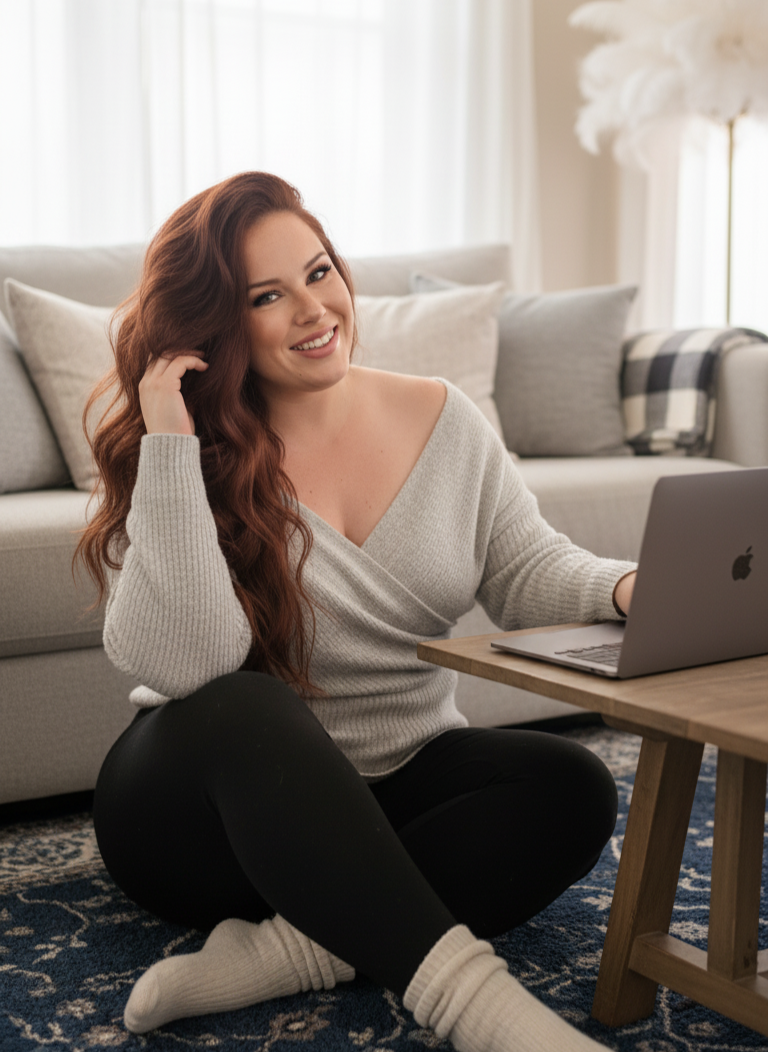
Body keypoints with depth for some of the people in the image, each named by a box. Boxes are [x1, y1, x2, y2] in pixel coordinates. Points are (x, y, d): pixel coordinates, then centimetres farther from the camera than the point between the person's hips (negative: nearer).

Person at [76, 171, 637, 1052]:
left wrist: (620, 587, -20)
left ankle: (283, 954, -30)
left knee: (571, 788, -21)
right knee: (249, 709, -37)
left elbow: (529, 571, 2)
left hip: (387, 793, 4)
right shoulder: (191, 458, -11)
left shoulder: (443, 420, 1)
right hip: (207, 801, -4)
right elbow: (181, 666, -25)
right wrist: (170, 446, -28)